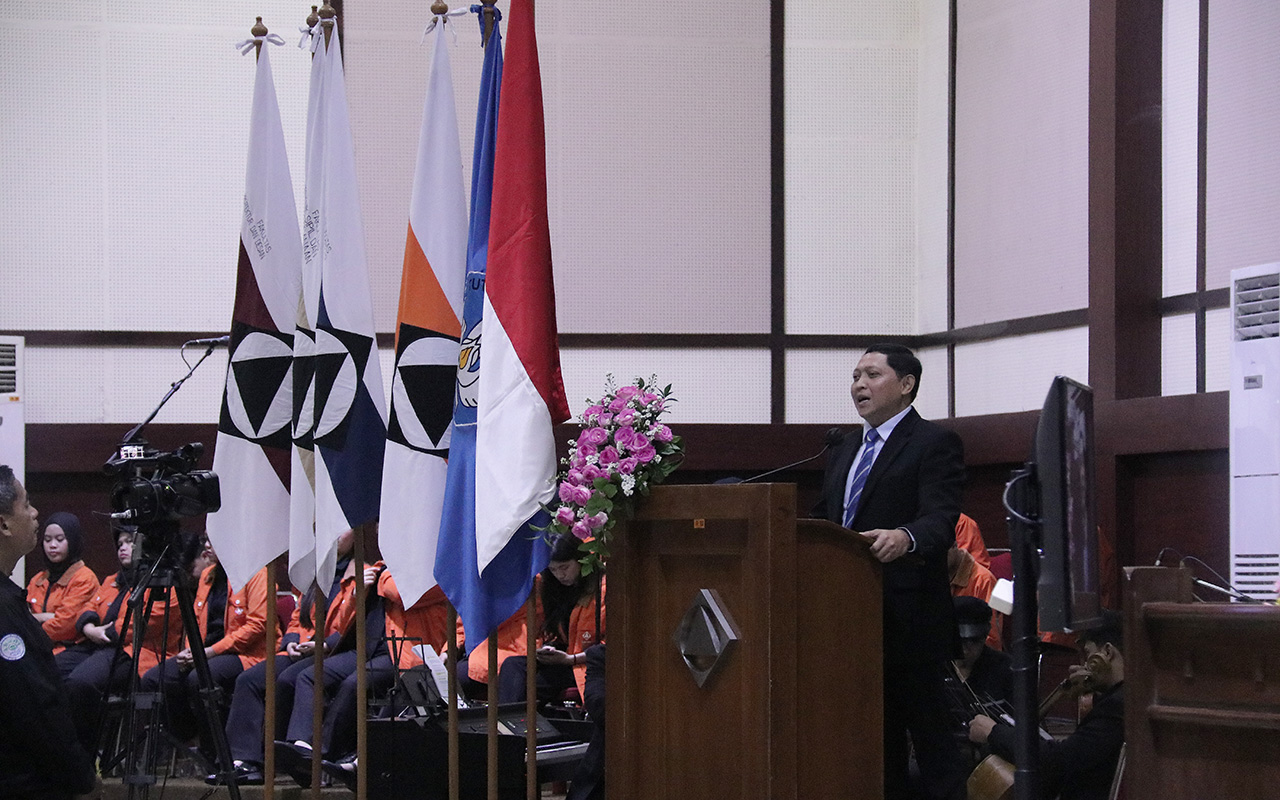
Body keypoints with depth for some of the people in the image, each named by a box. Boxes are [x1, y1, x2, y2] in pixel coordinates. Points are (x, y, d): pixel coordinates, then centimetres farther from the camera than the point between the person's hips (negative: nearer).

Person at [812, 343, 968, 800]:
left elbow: (941, 519, -19)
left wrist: (905, 538, -40)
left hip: (909, 621, -8)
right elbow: (823, 523, 22)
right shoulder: (845, 452, 21)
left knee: (930, 738, -7)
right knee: (879, 742, 11)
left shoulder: (934, 444, -4)